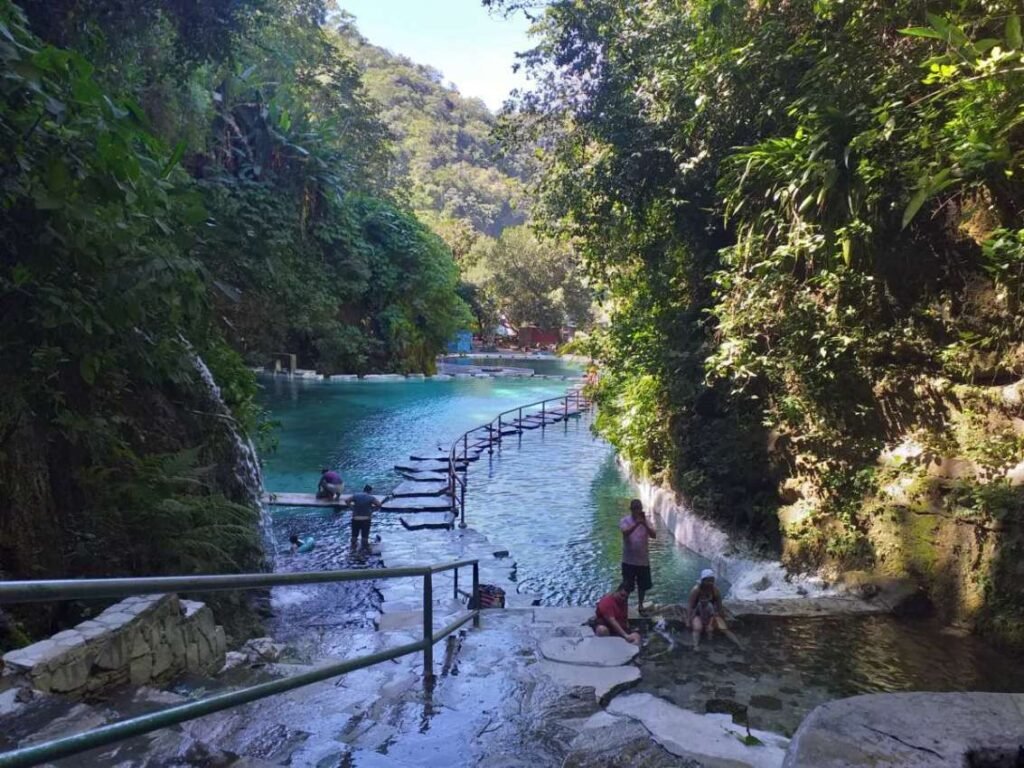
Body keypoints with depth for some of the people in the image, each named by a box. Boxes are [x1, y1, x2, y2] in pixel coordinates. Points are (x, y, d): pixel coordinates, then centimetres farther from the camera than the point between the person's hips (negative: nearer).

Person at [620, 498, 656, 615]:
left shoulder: (645, 521, 2)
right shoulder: (624, 521, -7)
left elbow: (653, 535, -12)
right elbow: (625, 533, -26)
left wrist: (644, 524, -27)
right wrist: (637, 524, -39)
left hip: (643, 560, 3)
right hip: (629, 560, -3)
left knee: (642, 585, 14)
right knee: (627, 586, 2)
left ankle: (640, 606, 31)